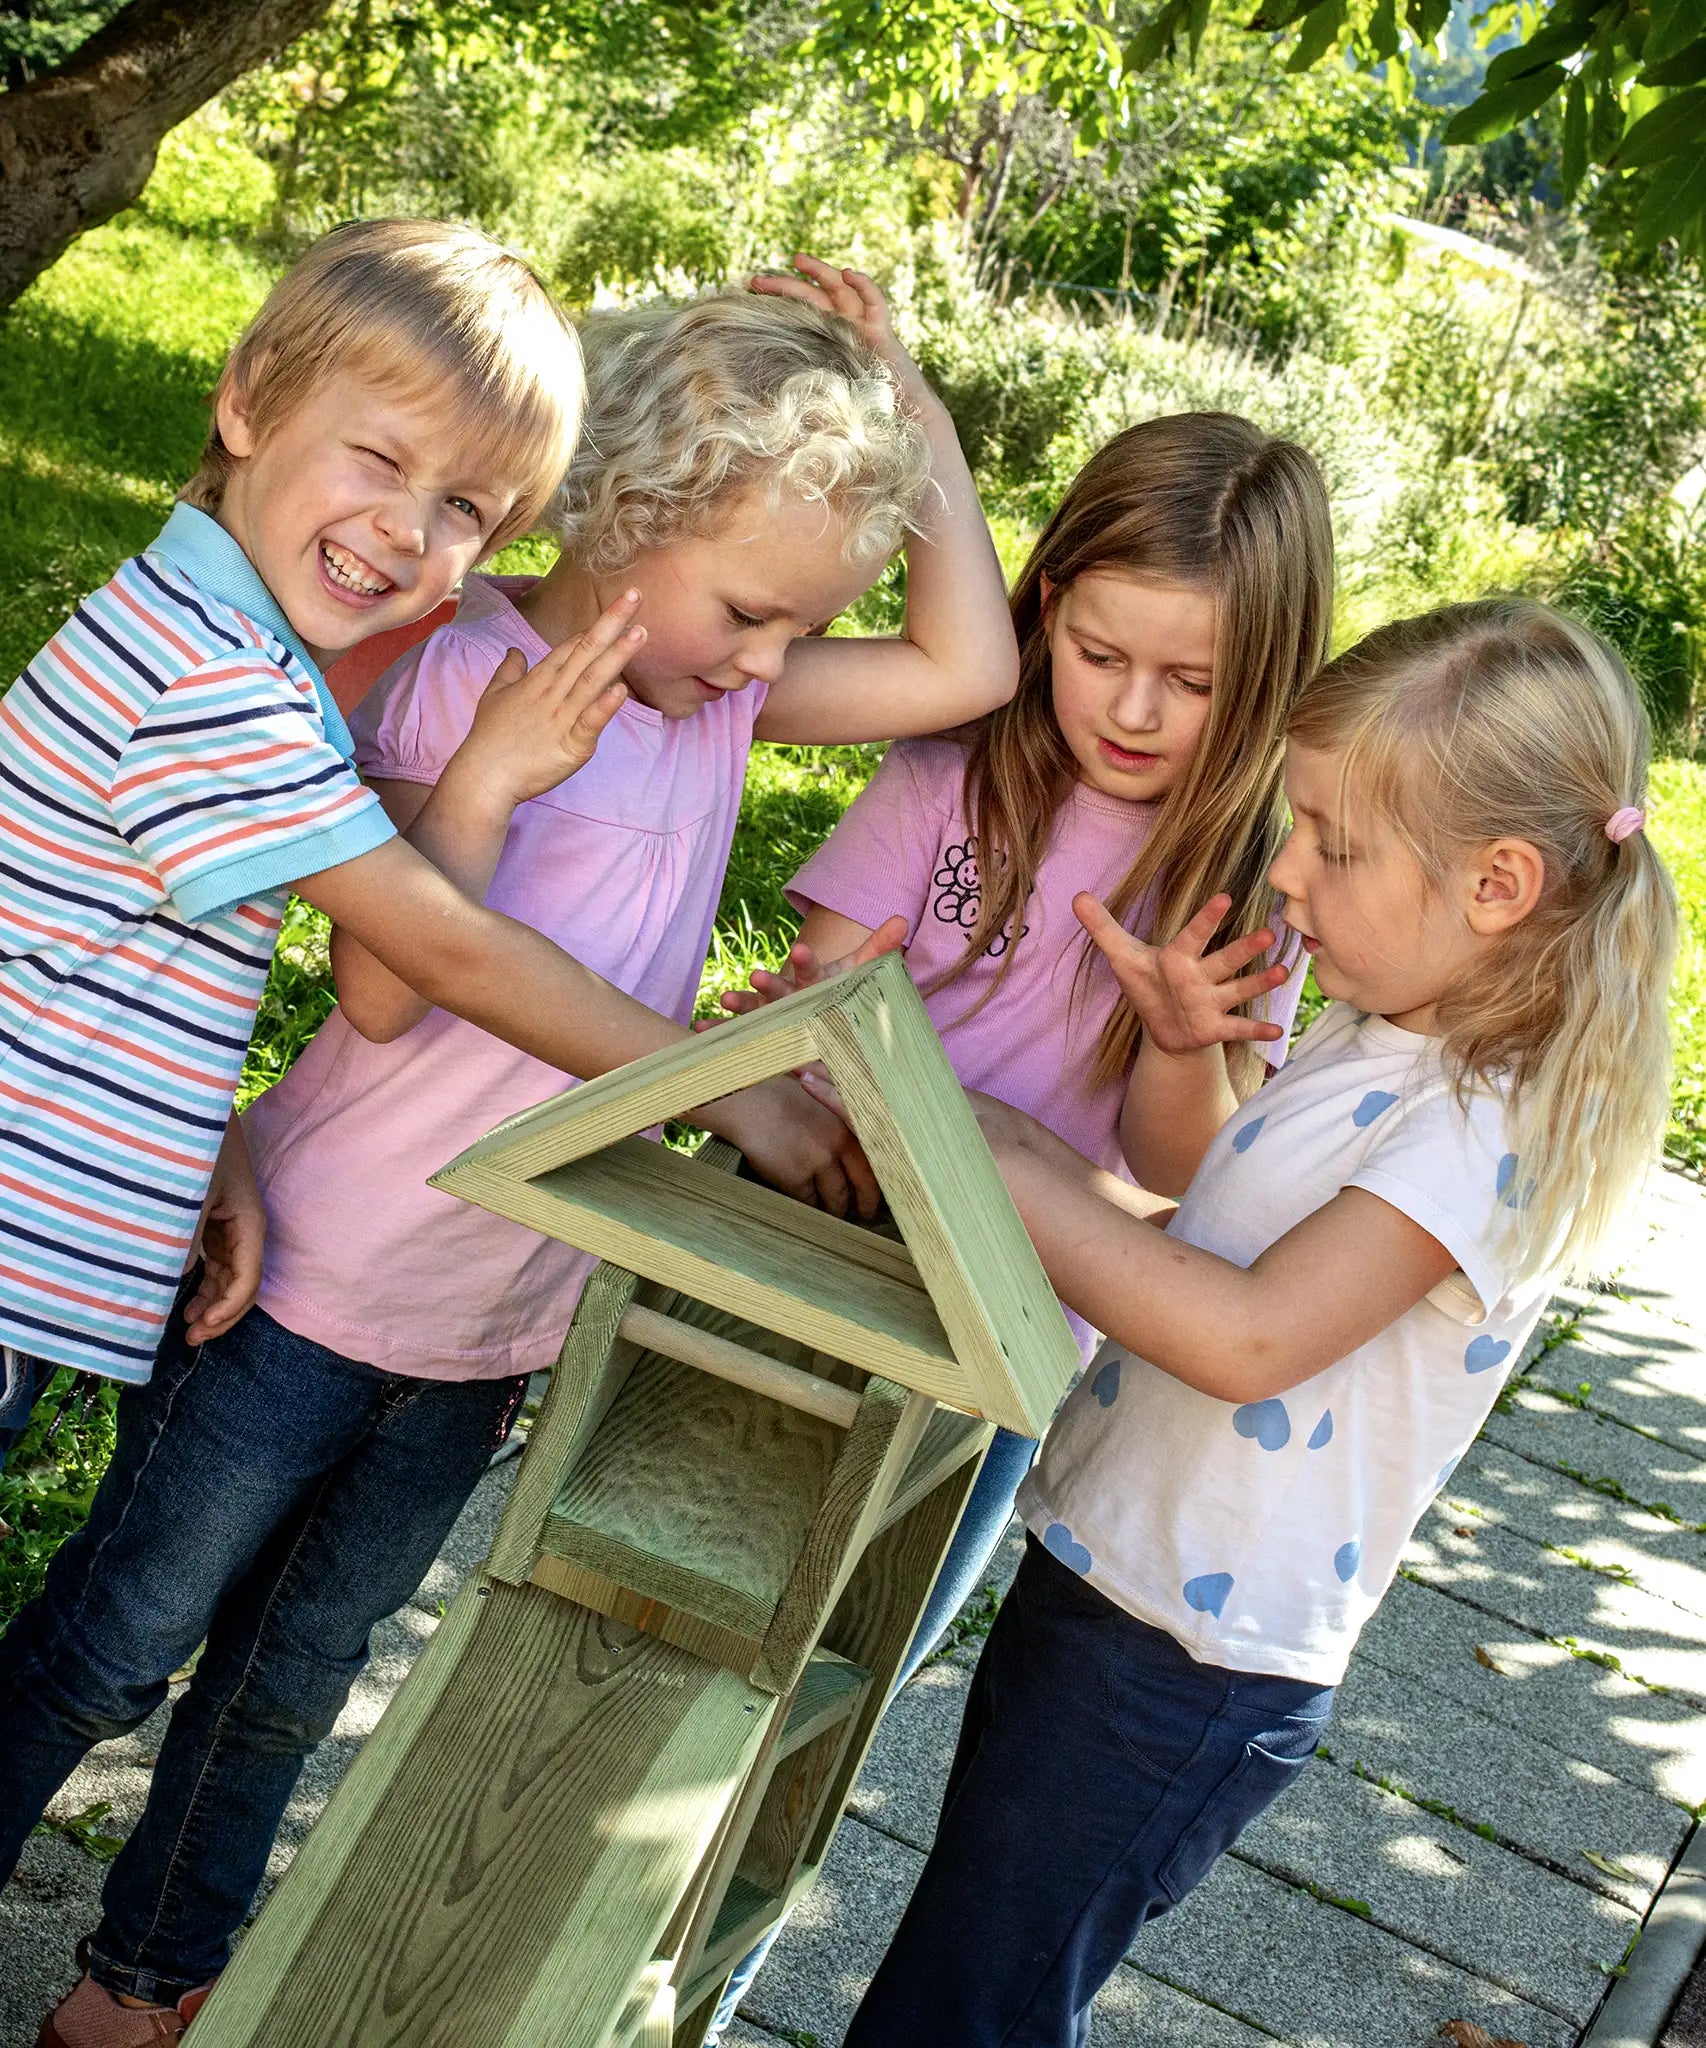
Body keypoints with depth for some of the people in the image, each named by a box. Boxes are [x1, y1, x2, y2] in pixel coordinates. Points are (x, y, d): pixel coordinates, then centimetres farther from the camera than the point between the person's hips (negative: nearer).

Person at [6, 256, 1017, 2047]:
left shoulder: (721, 685, 0)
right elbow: (382, 990, -21)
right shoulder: (458, 670, -18)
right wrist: (488, 770, -31)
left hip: (497, 1327, 6)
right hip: (315, 1287, -6)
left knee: (289, 1685, 21)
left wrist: (913, 416, -8)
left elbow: (970, 668, -4)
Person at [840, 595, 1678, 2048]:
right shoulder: (1369, 1035, 7)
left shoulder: (1507, 1119, -21)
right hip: (1099, 1577, 8)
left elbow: (1251, 1334, -29)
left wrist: (984, 1161, -25)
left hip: (1184, 1669, -8)